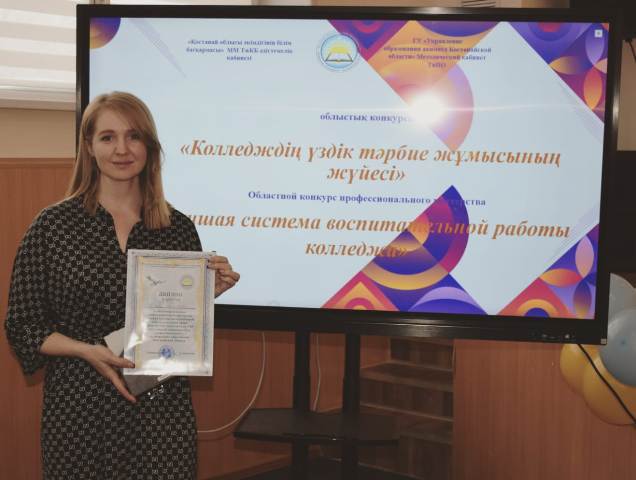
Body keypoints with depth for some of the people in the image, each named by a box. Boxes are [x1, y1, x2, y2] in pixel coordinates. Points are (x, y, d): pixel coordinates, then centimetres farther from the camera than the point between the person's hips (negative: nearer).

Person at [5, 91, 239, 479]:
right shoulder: (53, 226, -4)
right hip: (80, 407, -1)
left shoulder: (179, 228, 3)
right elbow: (24, 326, -1)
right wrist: (88, 350, -15)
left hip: (163, 407, 2)